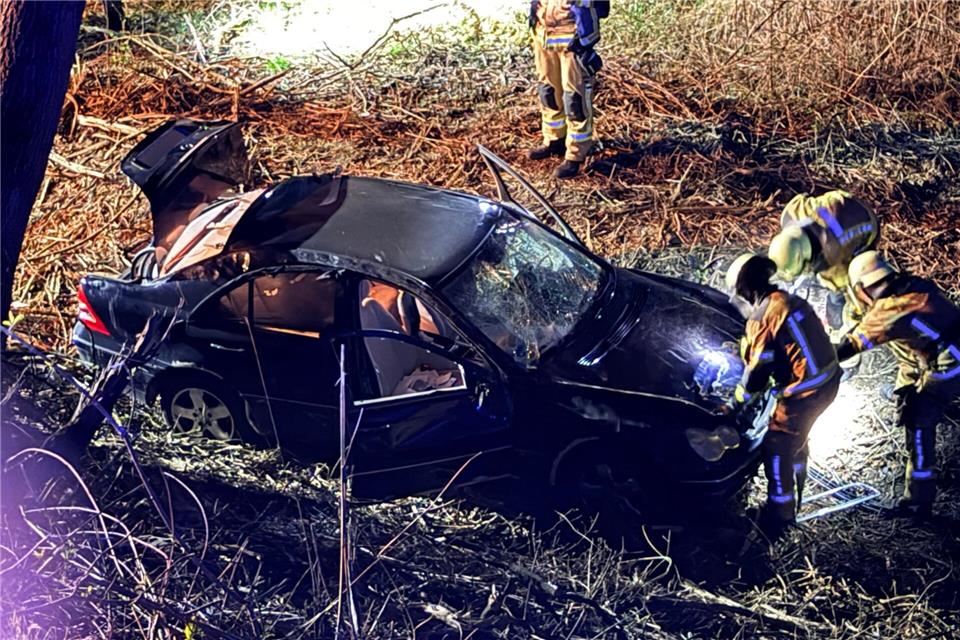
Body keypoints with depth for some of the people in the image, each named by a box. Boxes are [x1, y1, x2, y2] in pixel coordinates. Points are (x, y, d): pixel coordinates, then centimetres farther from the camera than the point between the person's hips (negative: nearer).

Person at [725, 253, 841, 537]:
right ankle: (793, 498, 46)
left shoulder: (762, 317, -16)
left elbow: (757, 370, -11)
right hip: (829, 380, 9)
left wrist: (736, 403, 5)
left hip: (805, 392, -9)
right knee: (796, 438, 28)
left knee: (777, 449, 6)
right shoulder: (792, 300, 9)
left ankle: (780, 513, 16)